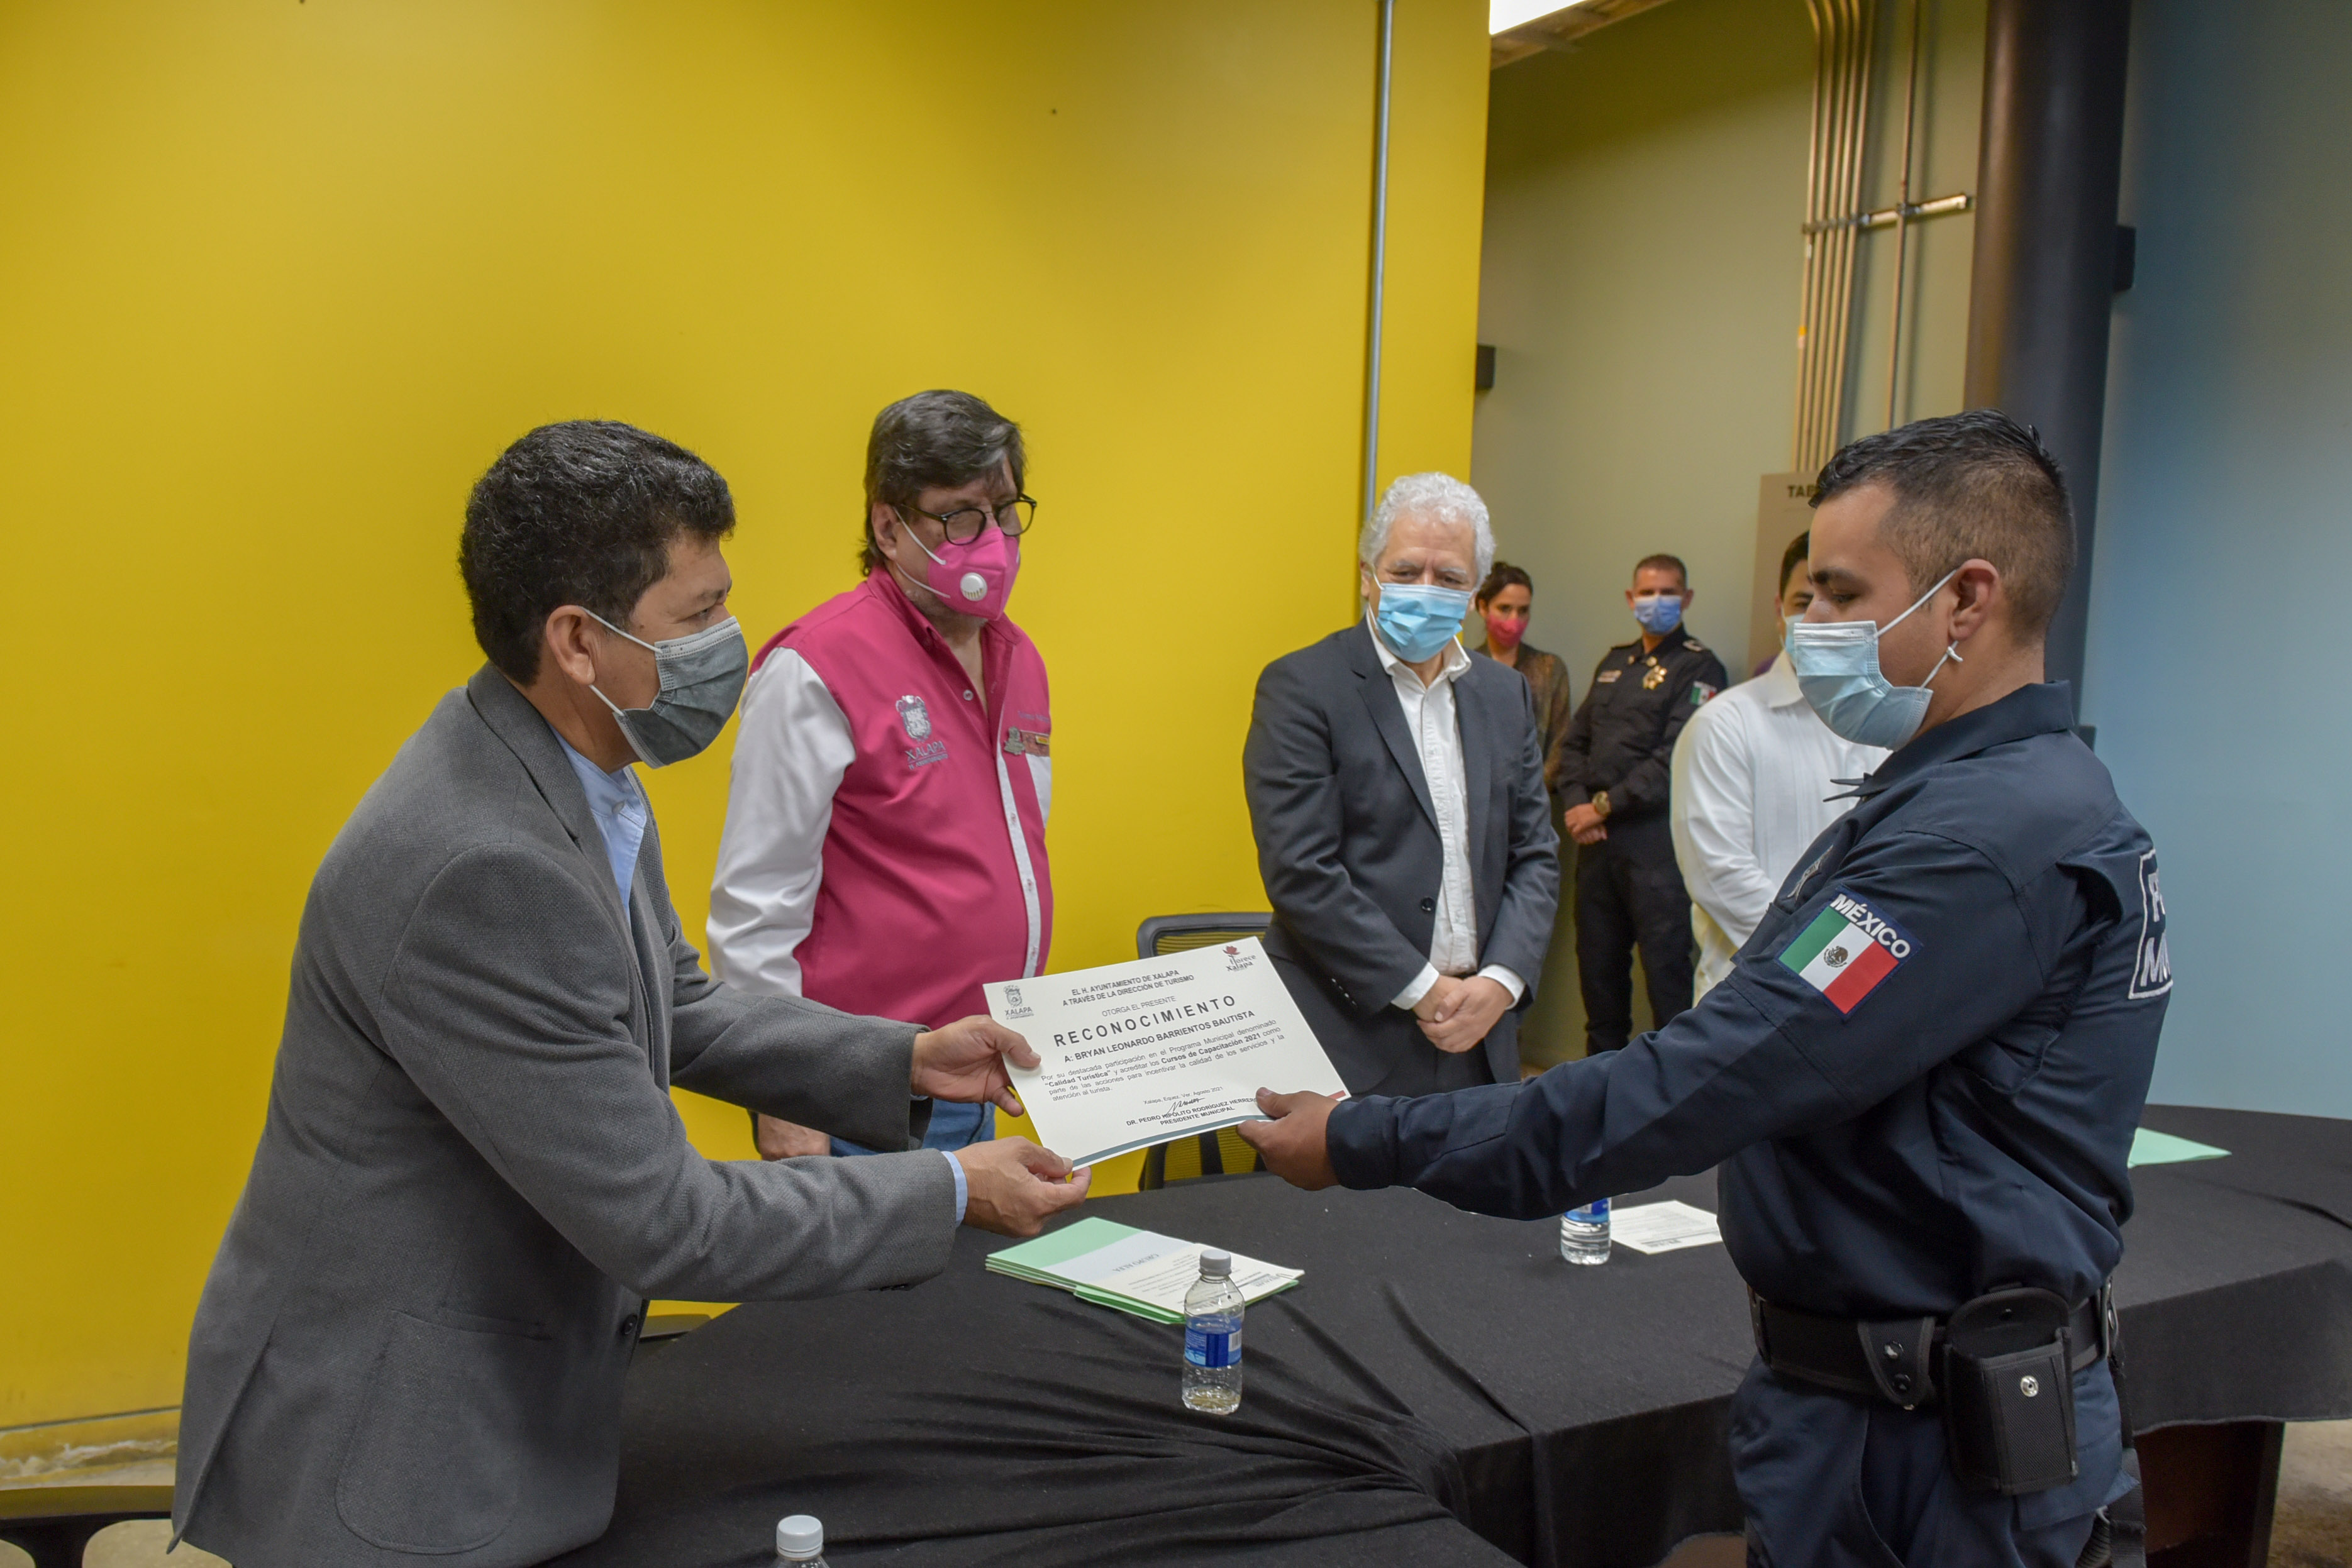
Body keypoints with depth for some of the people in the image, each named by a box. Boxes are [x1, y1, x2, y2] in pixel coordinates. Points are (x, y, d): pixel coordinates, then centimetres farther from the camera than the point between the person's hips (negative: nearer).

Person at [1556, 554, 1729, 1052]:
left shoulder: (1698, 668, -4)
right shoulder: (1614, 663, 17)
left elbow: (1676, 759, -14)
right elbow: (1576, 740, 14)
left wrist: (1604, 806, -12)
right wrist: (1576, 803, -3)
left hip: (1656, 838, -6)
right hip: (1597, 839, 7)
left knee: (1665, 965, -5)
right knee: (1598, 960, 13)